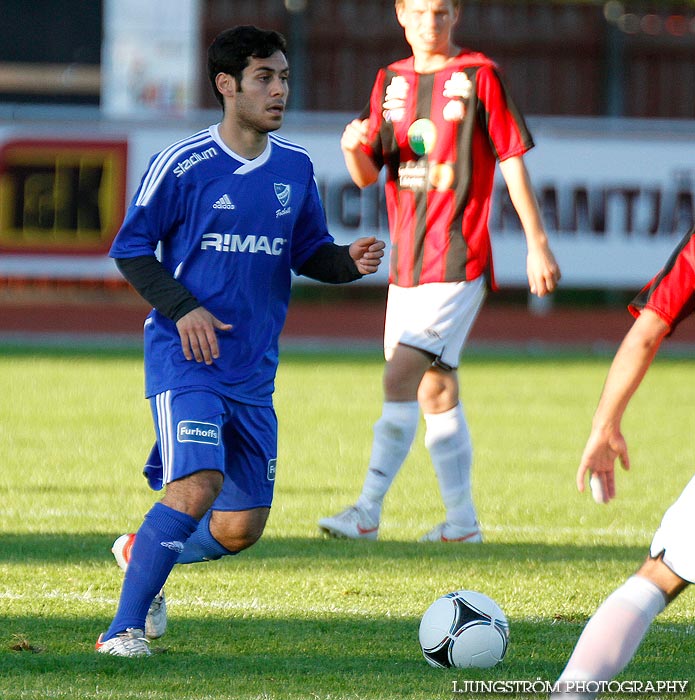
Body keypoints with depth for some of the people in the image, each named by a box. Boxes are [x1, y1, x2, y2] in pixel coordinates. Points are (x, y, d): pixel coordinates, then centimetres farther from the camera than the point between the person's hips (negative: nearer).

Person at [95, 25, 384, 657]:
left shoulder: (295, 167, 7)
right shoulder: (183, 164, -7)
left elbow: (308, 251, 17)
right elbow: (131, 249, -1)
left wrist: (349, 262, -5)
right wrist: (183, 308, -15)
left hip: (253, 368, 6)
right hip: (184, 359, -6)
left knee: (242, 527, 6)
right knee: (197, 485, -25)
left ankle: (143, 552, 36)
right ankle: (123, 630, -17)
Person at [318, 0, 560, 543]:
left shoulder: (478, 76, -4)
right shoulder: (391, 81, 13)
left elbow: (512, 162, -4)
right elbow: (368, 175, 10)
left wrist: (538, 244, -5)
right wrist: (354, 148, -13)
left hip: (458, 261, -7)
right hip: (406, 263, 7)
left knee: (402, 380, -16)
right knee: (434, 392, 11)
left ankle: (368, 512, -17)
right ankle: (462, 520, 19)